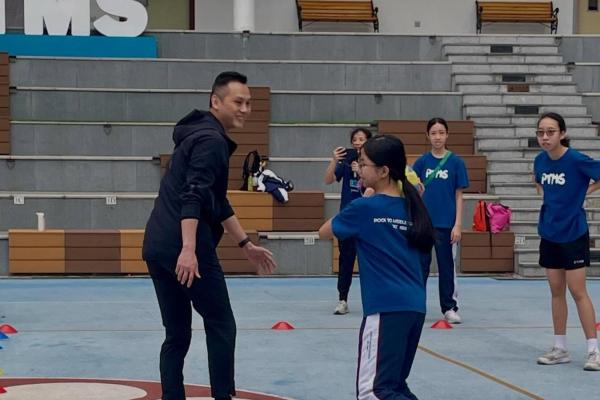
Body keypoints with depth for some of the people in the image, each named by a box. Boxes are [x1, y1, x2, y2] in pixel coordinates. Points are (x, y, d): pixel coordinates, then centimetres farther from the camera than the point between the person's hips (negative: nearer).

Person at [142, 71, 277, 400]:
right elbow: (193, 198, -22)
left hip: (157, 246, 9)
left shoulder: (201, 135, 24)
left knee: (176, 334, 12)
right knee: (221, 327, 3)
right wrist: (189, 249, -30)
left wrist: (246, 244, 31)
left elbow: (217, 203, 29)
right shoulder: (212, 140, -8)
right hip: (183, 249, -9)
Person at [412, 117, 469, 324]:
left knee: (447, 266, 7)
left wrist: (458, 225, -7)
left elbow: (459, 196, -1)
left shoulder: (455, 162, -2)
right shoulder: (422, 162, 2)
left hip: (446, 224, -1)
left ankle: (449, 307, 17)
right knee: (420, 265, 8)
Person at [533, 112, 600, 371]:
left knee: (578, 292, -5)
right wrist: (547, 195, 7)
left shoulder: (576, 160, -18)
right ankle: (560, 349, 18)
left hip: (573, 234, -6)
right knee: (556, 292, 10)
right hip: (549, 233, 6)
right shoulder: (540, 160, 1)